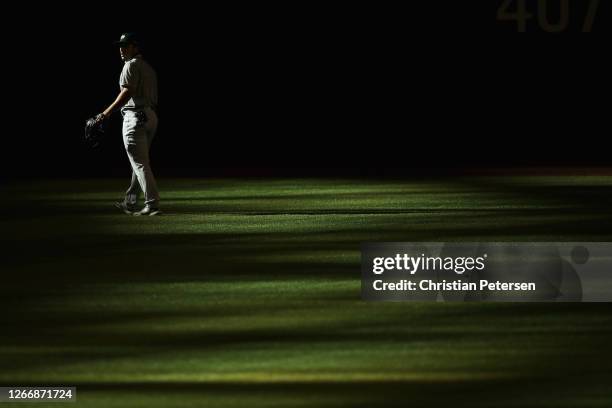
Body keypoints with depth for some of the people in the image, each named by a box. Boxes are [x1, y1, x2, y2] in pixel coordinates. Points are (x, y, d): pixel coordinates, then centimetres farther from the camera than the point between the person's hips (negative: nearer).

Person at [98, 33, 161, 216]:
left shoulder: (132, 65, -7)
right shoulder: (149, 67, 20)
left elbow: (127, 92, -19)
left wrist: (108, 112, -23)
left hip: (135, 116, -10)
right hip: (151, 116, 10)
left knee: (140, 163, -10)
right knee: (140, 161, 17)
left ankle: (152, 204, -16)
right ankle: (130, 203, 26)